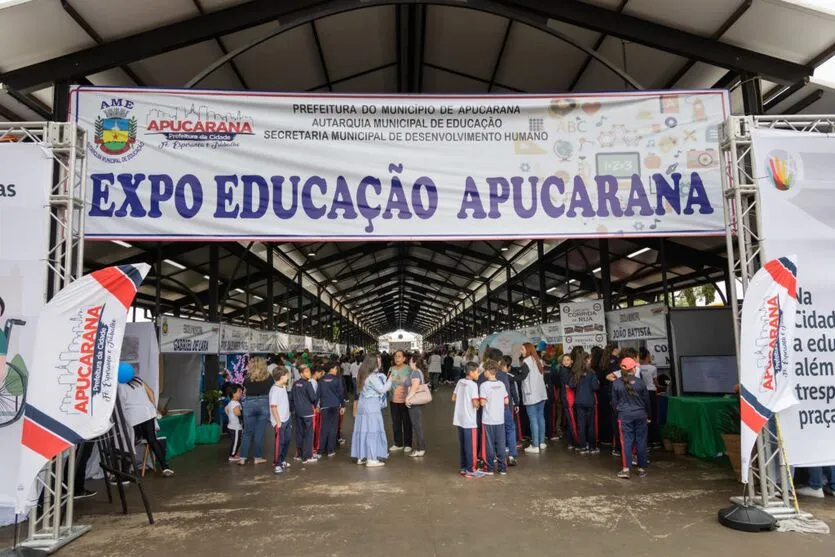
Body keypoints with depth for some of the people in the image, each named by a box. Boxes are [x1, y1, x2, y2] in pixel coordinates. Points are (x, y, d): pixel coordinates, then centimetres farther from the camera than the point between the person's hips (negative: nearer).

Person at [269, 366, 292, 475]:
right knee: (279, 442, -2)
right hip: (279, 421, -9)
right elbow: (273, 407, -19)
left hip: (286, 420, 9)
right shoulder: (274, 390, -19)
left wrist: (288, 416, 15)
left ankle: (282, 461, 30)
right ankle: (276, 464, 8)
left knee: (287, 440, 16)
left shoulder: (283, 387, 8)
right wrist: (278, 421, -18)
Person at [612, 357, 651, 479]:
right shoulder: (640, 382, -6)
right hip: (640, 414, 1)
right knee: (641, 441, 10)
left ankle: (626, 469, -4)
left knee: (626, 441, 2)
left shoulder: (616, 383, -6)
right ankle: (642, 469, 17)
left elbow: (614, 401, 1)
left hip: (624, 415, 0)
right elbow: (646, 400, 4)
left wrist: (617, 410, 20)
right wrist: (648, 416, 17)